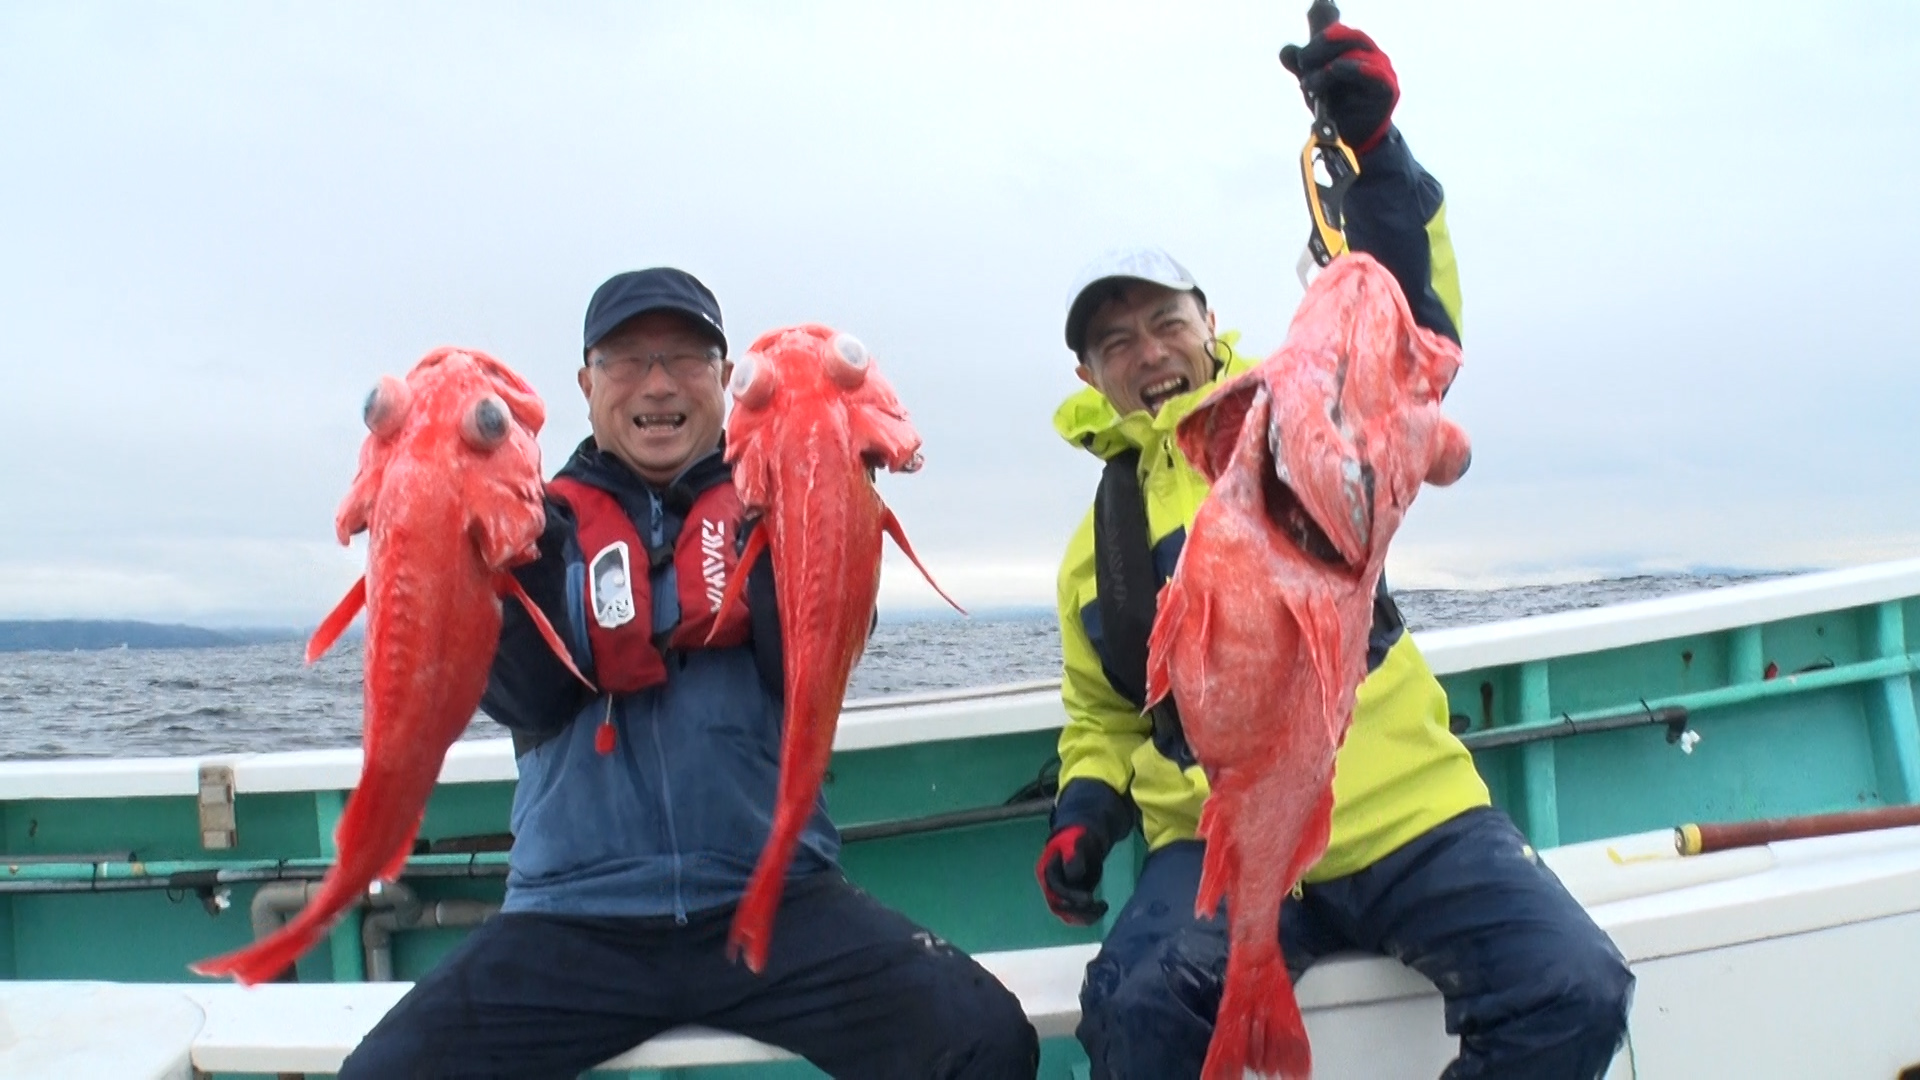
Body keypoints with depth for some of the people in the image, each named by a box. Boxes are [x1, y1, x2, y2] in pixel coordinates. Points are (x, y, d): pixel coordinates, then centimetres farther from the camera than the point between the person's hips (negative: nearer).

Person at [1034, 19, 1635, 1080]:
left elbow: (1401, 326, -12)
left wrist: (1375, 149, -26)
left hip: (1405, 813, -1)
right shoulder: (1092, 552, 16)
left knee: (1575, 993, -19)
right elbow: (1101, 722, 26)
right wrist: (1083, 813, 6)